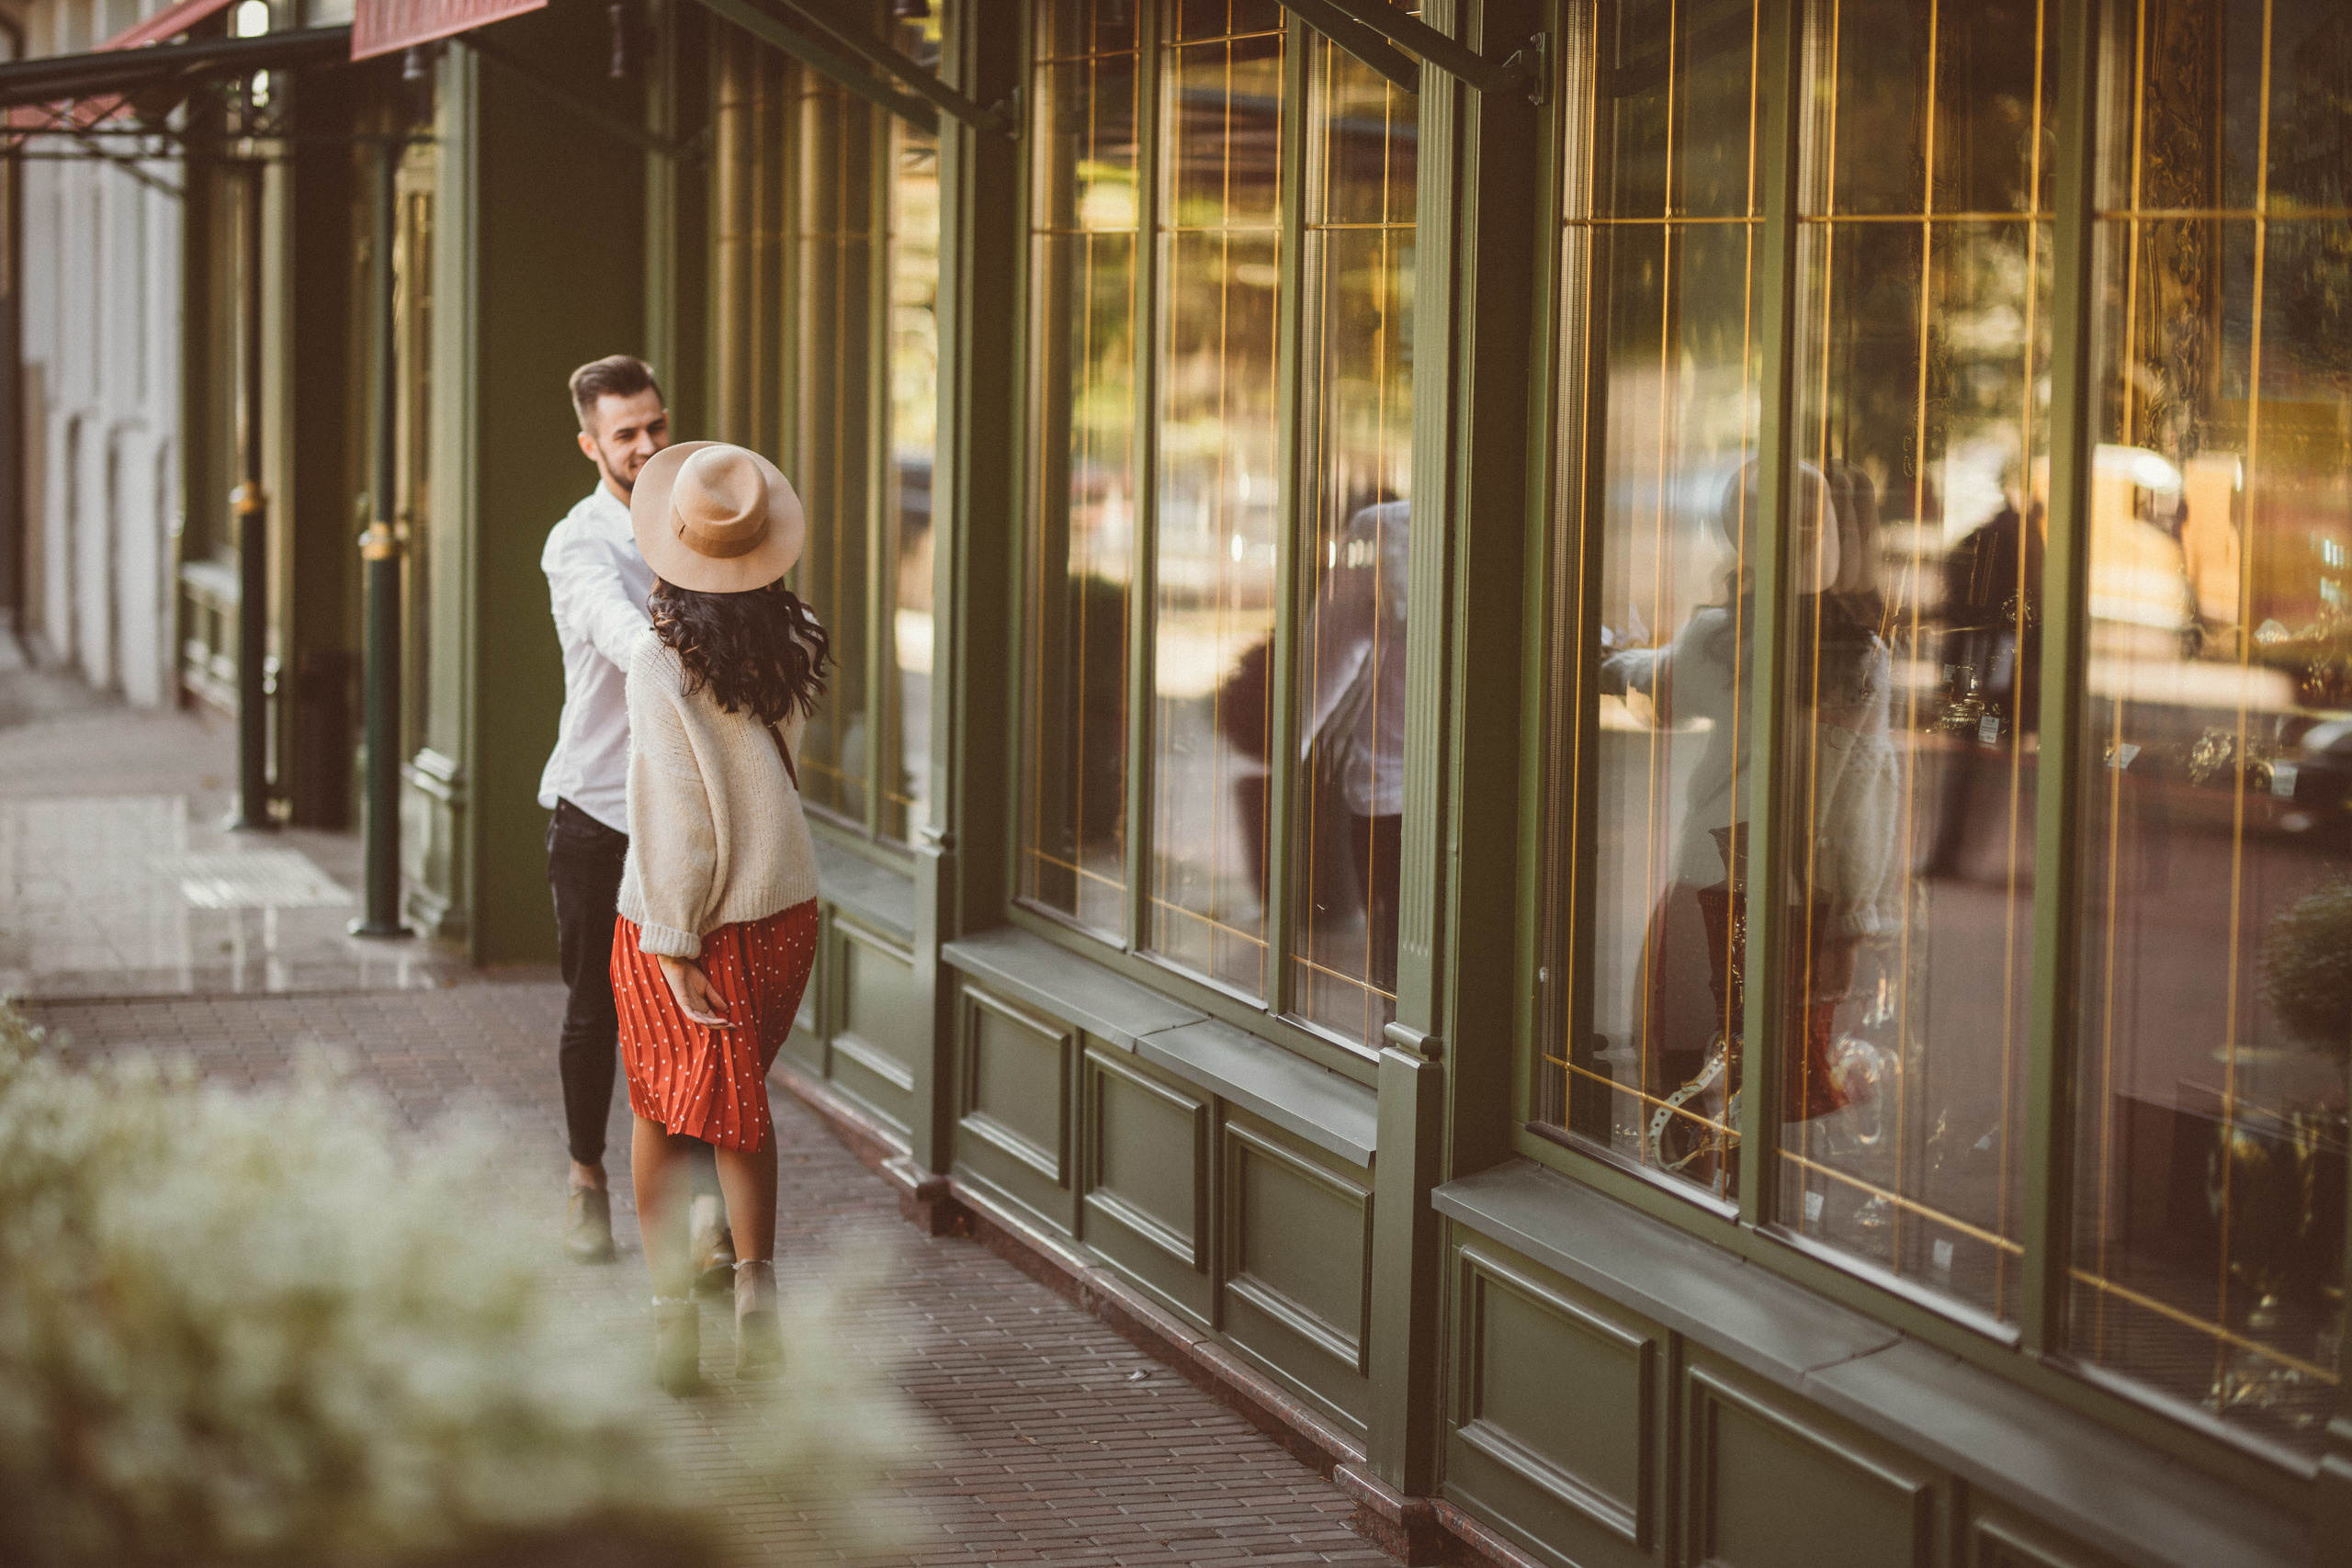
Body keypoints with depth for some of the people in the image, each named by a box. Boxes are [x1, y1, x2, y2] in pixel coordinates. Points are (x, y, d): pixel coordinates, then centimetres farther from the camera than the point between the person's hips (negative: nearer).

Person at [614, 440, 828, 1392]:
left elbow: (675, 820, -21)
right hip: (787, 911, 4)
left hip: (683, 926, -4)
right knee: (740, 1109, 21)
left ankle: (672, 1316, 13)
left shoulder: (663, 669, -21)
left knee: (660, 1114, 13)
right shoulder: (796, 647, -6)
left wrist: (675, 947, -14)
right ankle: (757, 1287, 11)